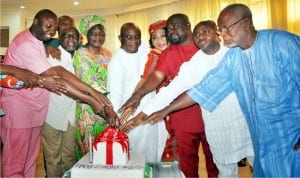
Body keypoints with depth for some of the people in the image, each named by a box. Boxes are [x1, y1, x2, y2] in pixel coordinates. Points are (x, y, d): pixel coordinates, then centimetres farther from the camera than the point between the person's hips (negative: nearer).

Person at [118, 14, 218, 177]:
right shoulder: (168, 53, 2)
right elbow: (157, 75, -13)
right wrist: (139, 94, -30)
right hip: (183, 118, 0)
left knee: (214, 156, 15)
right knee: (187, 159, 12)